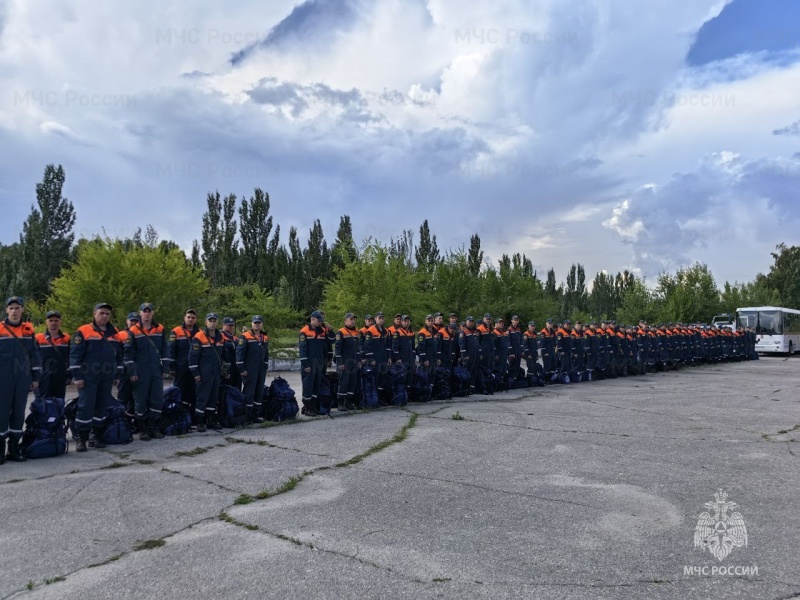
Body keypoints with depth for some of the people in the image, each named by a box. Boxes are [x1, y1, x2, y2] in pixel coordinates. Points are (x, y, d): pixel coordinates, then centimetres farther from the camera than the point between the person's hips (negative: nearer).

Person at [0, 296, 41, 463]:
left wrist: (36, 377, 8)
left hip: (22, 379, 3)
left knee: (19, 413, 7)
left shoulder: (29, 330, 7)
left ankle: (14, 448, 15)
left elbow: (35, 355, 11)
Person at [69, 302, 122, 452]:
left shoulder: (114, 333, 12)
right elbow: (75, 355, -6)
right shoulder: (83, 331, -4)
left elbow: (118, 355, 19)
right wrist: (77, 376, -11)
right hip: (88, 377, -5)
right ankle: (81, 439, 2)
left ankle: (98, 436, 17)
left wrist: (117, 375, 17)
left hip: (107, 377, 5)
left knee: (102, 406, 9)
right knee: (86, 406, -7)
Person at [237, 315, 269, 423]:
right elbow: (239, 352, -12)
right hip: (249, 370, -6)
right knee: (249, 392, -2)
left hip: (261, 370, 7)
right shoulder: (245, 336, -8)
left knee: (260, 392, 10)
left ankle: (257, 415, 19)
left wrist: (266, 367, 16)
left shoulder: (265, 338, 12)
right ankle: (247, 416, 5)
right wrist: (241, 369, -14)